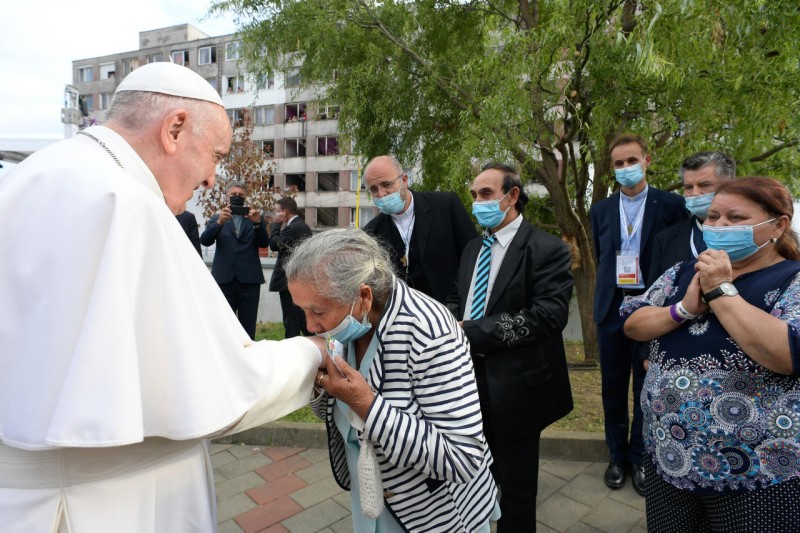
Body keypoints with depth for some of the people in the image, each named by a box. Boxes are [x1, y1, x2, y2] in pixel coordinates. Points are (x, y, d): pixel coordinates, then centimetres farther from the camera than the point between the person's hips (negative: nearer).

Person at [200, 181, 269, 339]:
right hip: (224, 279, 0)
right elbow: (205, 240, -4)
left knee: (248, 328, 4)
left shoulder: (255, 217, 11)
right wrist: (220, 222, -22)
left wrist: (258, 223, -20)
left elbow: (264, 243, -1)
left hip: (249, 279, 0)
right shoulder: (217, 218, 11)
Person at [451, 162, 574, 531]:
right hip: (471, 382, 6)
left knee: (516, 487, 14)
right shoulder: (472, 249, 12)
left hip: (515, 389, -6)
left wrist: (471, 332, -23)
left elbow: (547, 316, -22)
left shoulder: (547, 249, -12)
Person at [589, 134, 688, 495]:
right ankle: (617, 456, 27)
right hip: (611, 307, 3)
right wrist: (610, 290, 8)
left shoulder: (671, 205, -2)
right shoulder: (600, 210, 7)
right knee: (613, 388, 11)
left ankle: (640, 459, 27)